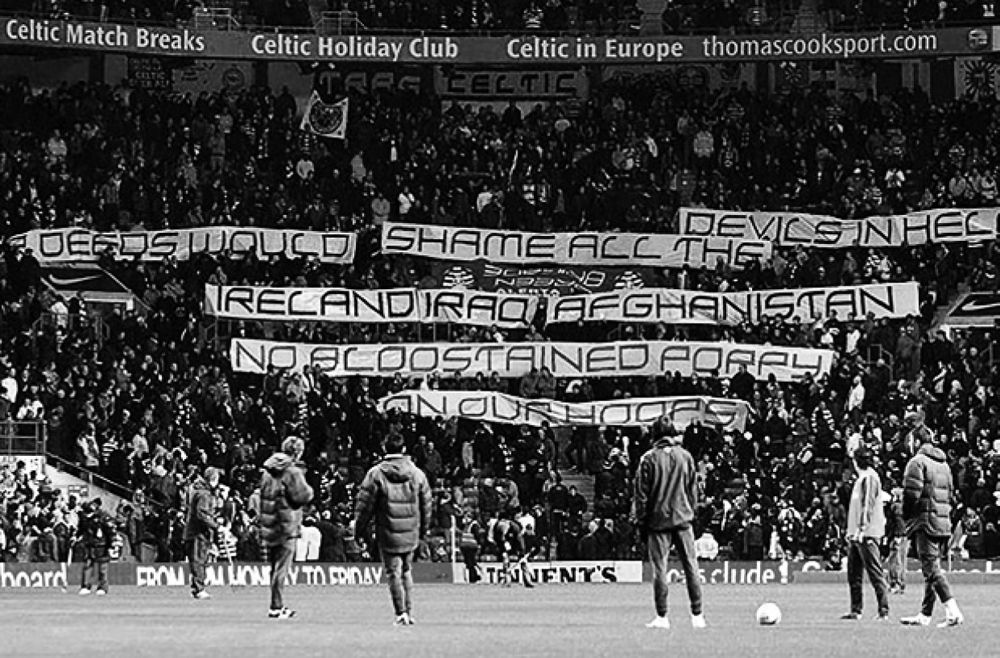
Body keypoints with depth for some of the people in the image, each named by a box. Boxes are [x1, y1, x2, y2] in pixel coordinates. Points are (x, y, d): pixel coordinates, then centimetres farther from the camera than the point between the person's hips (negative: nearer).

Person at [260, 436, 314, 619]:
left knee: (274, 567, 14)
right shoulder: (292, 471, -13)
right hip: (286, 526, -7)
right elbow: (302, 496, -18)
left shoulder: (269, 470, 11)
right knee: (281, 568, -3)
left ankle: (278, 605, 21)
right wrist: (309, 489, 2)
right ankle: (276, 608, -3)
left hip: (268, 526, 7)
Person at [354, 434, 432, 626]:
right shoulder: (417, 473, 3)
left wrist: (359, 527, 7)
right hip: (411, 533, 3)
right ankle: (409, 612, 15)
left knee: (394, 572, 2)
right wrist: (423, 529, 23)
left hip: (388, 531, -3)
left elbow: (365, 504, -5)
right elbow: (426, 504, 10)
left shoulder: (376, 474, -8)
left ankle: (401, 613, -5)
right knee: (406, 570, 17)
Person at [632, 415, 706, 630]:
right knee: (691, 566, 5)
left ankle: (662, 617, 0)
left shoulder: (649, 459, -5)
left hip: (658, 518, -2)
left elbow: (641, 494, -3)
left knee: (660, 568, 1)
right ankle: (697, 616, 4)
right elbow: (693, 489, 9)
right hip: (683, 518, 2)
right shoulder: (685, 456, 3)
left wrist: (641, 523, 4)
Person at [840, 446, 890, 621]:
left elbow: (868, 505, -16)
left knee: (875, 573, -9)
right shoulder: (861, 478, 19)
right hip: (856, 534, 10)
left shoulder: (870, 477, -9)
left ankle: (884, 611, -10)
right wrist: (851, 531, 21)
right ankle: (856, 610, 13)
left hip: (867, 533, -10)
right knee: (853, 574, 9)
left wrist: (861, 528, -21)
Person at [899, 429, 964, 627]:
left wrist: (906, 517, -1)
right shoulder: (943, 464, 18)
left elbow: (912, 493, -14)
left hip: (925, 521, -8)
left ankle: (953, 612, -21)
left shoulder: (917, 462, -8)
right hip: (944, 522, 8)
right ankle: (925, 615, 17)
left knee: (931, 568, -10)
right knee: (931, 569, 13)